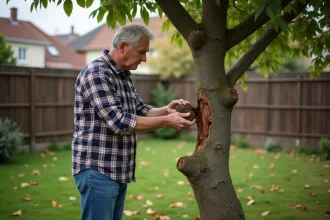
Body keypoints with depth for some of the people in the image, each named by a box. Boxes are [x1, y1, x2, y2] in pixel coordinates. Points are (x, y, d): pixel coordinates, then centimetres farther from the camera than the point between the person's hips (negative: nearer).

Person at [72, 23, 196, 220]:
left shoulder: (124, 75, 13)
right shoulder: (96, 73, -17)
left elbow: (141, 110, 18)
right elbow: (119, 121, -24)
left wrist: (166, 110, -2)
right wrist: (167, 121, -21)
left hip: (119, 171, 9)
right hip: (98, 169, -9)